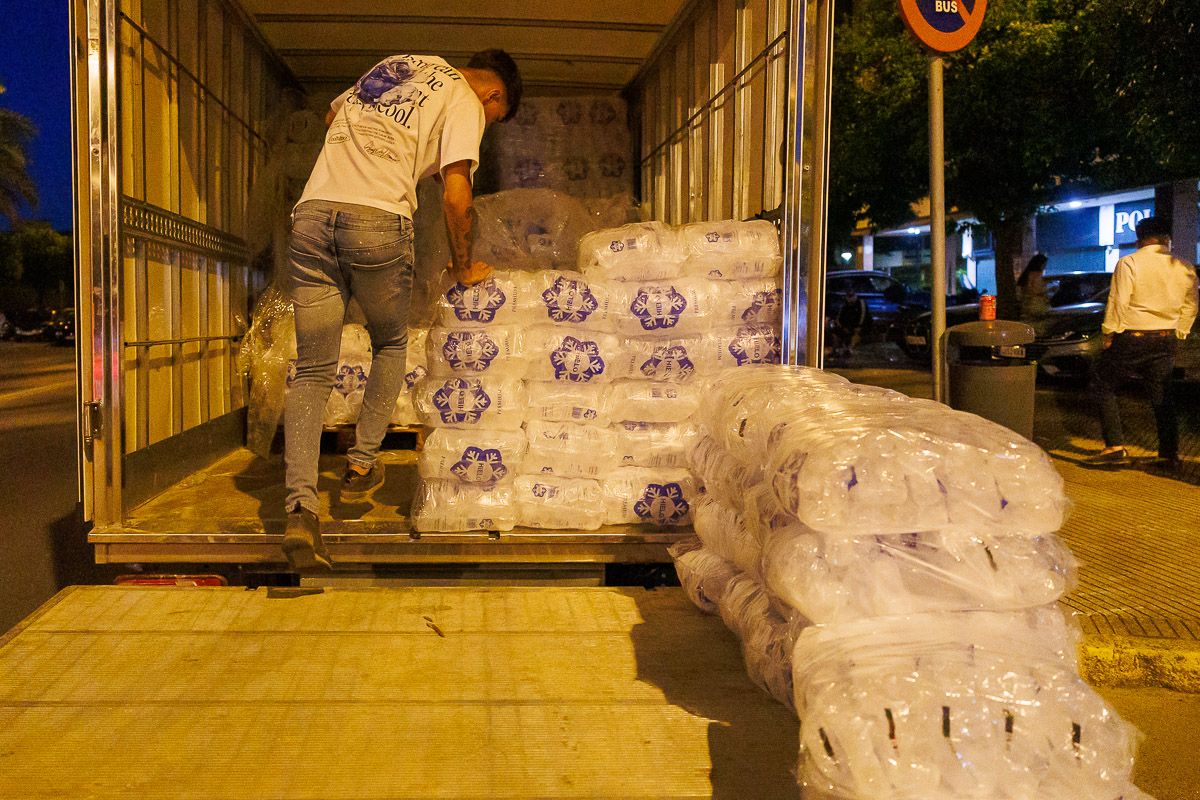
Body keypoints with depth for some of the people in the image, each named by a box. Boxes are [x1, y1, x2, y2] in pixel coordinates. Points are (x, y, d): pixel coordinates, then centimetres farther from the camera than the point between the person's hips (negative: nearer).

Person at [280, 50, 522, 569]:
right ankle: (361, 467, 21)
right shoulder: (465, 103, 8)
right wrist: (464, 268, 9)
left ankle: (300, 508, -9)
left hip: (312, 213, 5)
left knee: (313, 372, 2)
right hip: (378, 223, -4)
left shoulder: (394, 65, 28)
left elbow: (334, 114, 40)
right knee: (390, 346, 22)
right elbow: (455, 197, -3)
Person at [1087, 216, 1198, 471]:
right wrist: (1178, 334, 20)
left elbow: (1119, 302, -13)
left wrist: (1109, 334, -3)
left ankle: (1115, 447, 0)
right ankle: (1169, 455, 13)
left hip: (1132, 338, -5)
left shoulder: (1129, 263, -10)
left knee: (1103, 387, 8)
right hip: (1166, 341, 5)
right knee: (1162, 398, 13)